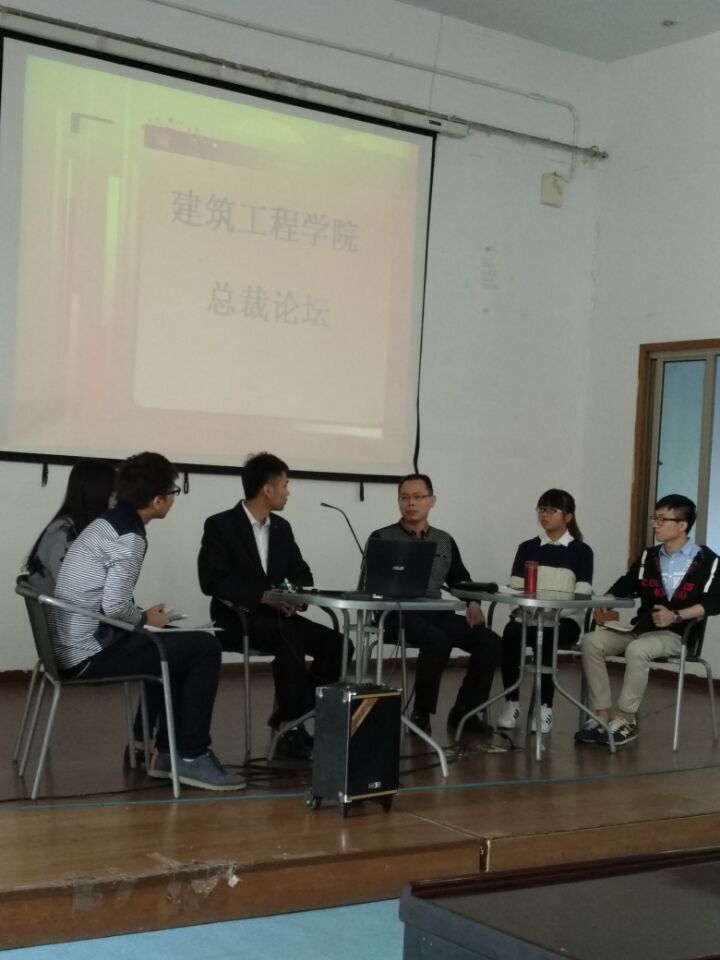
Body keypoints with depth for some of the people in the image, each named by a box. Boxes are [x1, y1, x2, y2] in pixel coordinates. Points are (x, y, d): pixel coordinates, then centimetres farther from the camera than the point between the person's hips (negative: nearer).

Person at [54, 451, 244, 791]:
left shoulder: (106, 524, 13)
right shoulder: (130, 538, -17)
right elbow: (114, 606, -25)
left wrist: (140, 617, 8)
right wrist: (145, 618, -7)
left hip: (74, 646, 10)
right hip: (91, 653, -10)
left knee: (182, 645, 22)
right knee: (205, 648, -7)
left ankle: (167, 751, 22)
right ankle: (192, 757, 1)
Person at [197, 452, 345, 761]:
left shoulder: (282, 528, 11)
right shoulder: (220, 525, -8)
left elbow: (301, 572, 15)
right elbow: (212, 581, -17)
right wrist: (262, 596, -25)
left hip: (276, 616, 7)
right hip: (237, 619, -7)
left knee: (335, 643, -15)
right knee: (291, 639, -35)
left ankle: (289, 715, -7)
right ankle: (292, 728, -27)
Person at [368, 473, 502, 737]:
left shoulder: (445, 541, 17)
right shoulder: (382, 538, 4)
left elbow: (461, 580, 18)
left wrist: (473, 603, -3)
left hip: (436, 612, 5)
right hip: (397, 613, -5)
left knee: (490, 642, -15)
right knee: (439, 640, -35)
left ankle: (463, 711, -1)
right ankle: (421, 713, -17)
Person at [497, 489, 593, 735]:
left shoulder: (581, 551, 5)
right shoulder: (527, 548, 14)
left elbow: (581, 597, -6)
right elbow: (514, 589, 6)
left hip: (565, 620, -2)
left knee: (545, 636, -35)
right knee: (511, 632, -31)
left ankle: (545, 707, -26)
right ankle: (512, 703, -21)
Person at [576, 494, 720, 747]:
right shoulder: (649, 556, 13)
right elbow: (625, 585, 17)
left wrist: (676, 616, -24)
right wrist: (604, 605, -3)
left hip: (676, 634, -6)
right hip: (641, 628, 6)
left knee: (637, 650, -36)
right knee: (591, 641, -17)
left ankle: (626, 719, -21)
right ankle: (602, 716, -17)